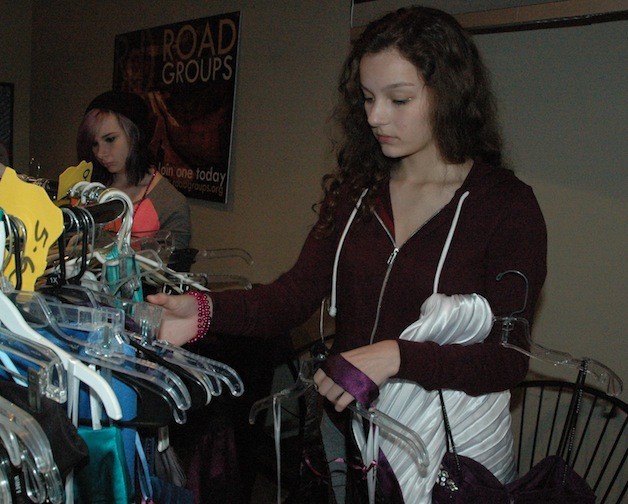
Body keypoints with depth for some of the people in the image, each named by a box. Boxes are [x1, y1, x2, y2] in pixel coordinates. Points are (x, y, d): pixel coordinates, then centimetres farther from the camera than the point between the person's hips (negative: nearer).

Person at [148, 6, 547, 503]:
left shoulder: (508, 205, -13)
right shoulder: (356, 188, 0)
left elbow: (508, 359, -16)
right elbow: (297, 294, -9)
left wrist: (395, 355, -29)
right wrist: (205, 311, -25)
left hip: (456, 452, -4)